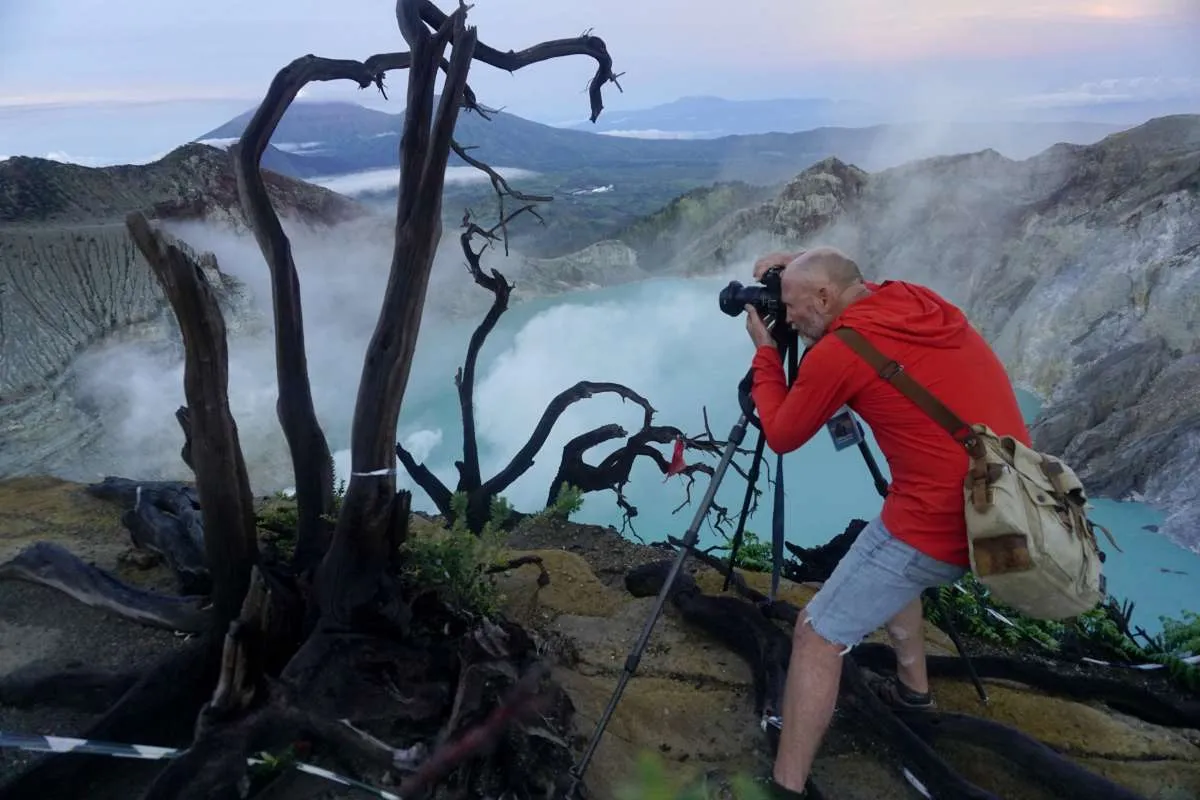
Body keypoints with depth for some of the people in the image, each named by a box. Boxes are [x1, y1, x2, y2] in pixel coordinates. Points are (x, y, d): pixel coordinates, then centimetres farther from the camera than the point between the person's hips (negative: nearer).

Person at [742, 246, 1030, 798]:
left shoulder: (837, 353, -14)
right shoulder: (920, 301, 8)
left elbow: (780, 436, 1)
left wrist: (765, 349, 8)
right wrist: (801, 264, 23)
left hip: (940, 523, -9)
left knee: (818, 637, 0)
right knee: (891, 563, 35)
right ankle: (913, 688, 47)